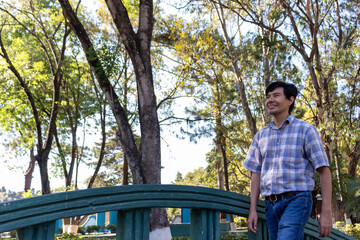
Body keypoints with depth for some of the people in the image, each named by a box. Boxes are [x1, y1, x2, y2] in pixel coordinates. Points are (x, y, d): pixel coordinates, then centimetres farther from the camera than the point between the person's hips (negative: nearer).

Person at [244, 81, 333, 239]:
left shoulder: (305, 130, 0)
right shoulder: (261, 136, 13)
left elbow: (324, 171, -4)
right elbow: (256, 173, 14)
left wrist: (326, 213, -10)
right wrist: (252, 210, 7)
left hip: (296, 200, -5)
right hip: (270, 204, 5)